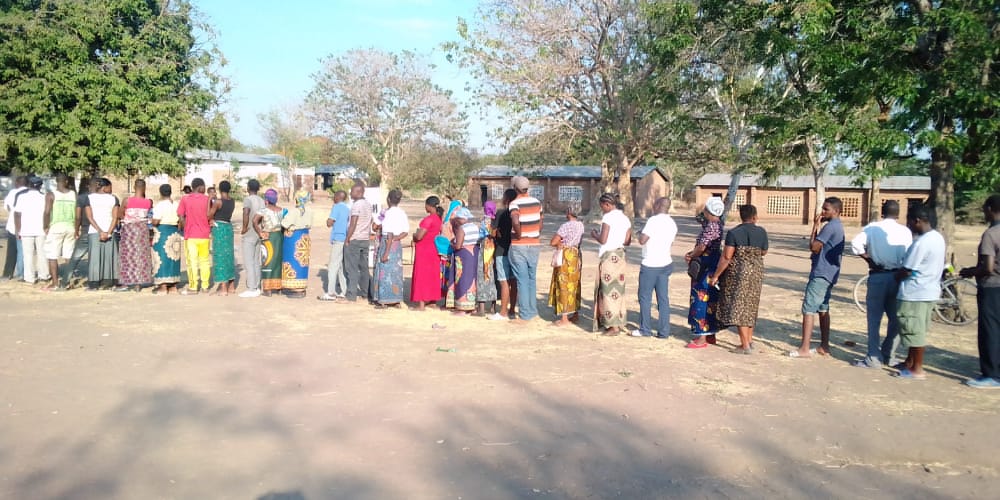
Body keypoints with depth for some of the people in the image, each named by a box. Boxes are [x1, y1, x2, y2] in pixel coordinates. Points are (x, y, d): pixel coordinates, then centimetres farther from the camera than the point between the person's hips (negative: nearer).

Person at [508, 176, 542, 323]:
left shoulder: (515, 203, -13)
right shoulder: (537, 202, 5)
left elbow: (515, 222, -31)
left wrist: (519, 235, -16)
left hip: (519, 246, -5)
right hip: (534, 245, 5)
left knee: (522, 280, 0)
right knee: (531, 279, 17)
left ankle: (524, 315, 3)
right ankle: (533, 310, 24)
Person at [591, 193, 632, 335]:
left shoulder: (608, 217, -12)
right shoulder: (625, 218, 10)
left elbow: (603, 240, -17)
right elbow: (627, 241, 11)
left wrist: (594, 234, 1)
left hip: (608, 256, -7)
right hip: (620, 255, 7)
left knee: (609, 291, -1)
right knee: (618, 290, 13)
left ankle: (613, 326, 0)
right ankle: (619, 322, 18)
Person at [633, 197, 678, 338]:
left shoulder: (654, 220, -15)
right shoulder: (672, 223, 9)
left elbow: (642, 240, -16)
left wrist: (641, 233, 4)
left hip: (650, 265, -7)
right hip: (665, 264, 7)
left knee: (645, 297, 3)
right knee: (663, 298, 7)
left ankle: (645, 329, 7)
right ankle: (664, 331, 8)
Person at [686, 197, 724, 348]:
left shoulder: (711, 226, -19)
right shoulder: (716, 224, 14)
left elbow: (702, 247, -23)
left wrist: (690, 257, -5)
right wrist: (692, 253, 5)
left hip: (706, 267, -11)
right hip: (712, 265, 11)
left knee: (702, 299, -6)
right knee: (710, 299, 15)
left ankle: (702, 338, -3)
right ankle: (710, 335, 23)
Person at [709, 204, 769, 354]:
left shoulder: (733, 233, -13)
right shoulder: (761, 232, 0)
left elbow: (726, 257, -15)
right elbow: (763, 252, 13)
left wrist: (716, 275, -9)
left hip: (739, 273, -5)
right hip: (757, 272, 5)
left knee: (738, 307, -1)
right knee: (750, 307, 17)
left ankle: (745, 346, -4)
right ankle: (749, 340, 24)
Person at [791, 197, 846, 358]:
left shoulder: (830, 226, -16)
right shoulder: (837, 226, 17)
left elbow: (814, 246, -17)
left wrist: (815, 226, -8)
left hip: (821, 274, -11)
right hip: (829, 274, 11)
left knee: (808, 309, -9)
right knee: (823, 309, 15)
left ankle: (804, 349, -10)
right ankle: (824, 346, 20)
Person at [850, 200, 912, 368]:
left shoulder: (872, 228, -2)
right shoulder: (905, 231, -1)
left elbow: (855, 244, -16)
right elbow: (908, 257, -6)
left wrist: (869, 260, -4)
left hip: (877, 276, -1)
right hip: (897, 277, 1)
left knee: (874, 318, 4)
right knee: (895, 318, 14)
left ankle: (874, 357, 4)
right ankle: (889, 354, 20)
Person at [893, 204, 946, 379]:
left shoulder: (921, 243, -23)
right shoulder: (938, 237, 7)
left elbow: (906, 271, -19)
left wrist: (893, 277, 0)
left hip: (915, 293, -10)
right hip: (930, 290, 10)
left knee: (914, 330, 0)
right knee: (917, 330, 19)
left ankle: (917, 370, 8)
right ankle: (910, 362, 31)